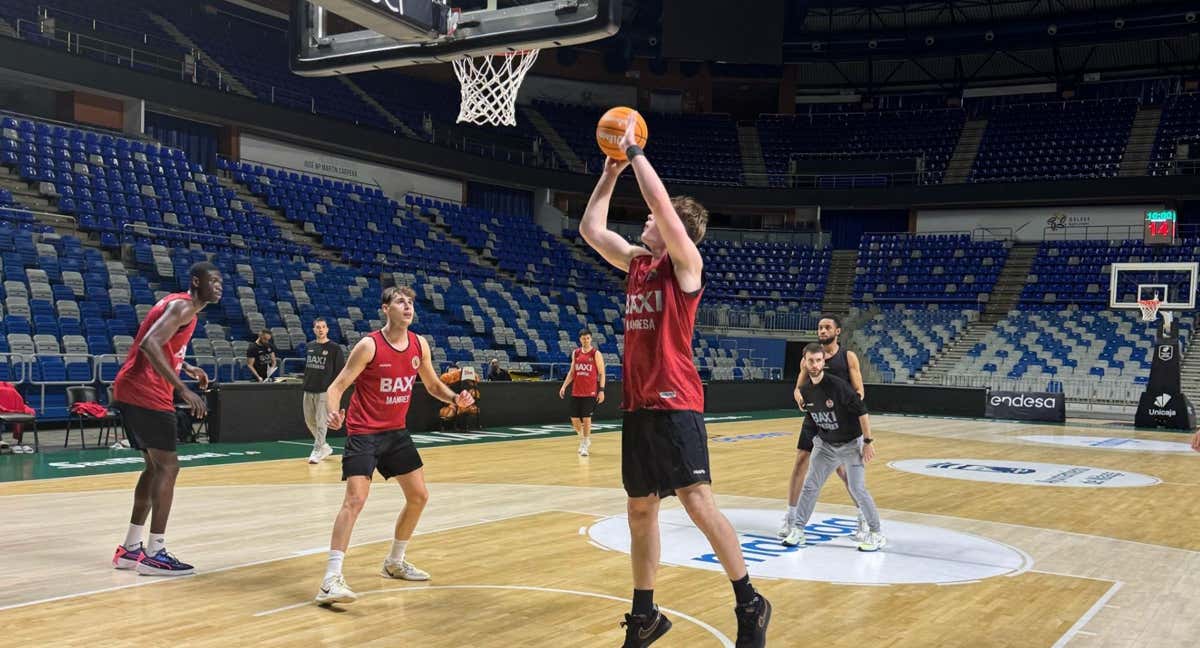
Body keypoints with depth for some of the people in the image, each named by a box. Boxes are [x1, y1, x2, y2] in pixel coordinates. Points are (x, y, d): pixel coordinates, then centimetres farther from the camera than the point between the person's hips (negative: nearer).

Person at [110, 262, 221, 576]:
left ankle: (130, 549, 19)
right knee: (168, 466, -7)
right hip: (146, 393, -10)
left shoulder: (177, 304, 18)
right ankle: (154, 554, -6)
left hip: (132, 391, 10)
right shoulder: (183, 306, -13)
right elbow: (149, 345, -27)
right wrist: (183, 389, -30)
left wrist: (186, 367, 20)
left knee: (155, 466, 15)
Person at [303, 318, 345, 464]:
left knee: (321, 422, -6)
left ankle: (317, 451, 1)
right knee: (309, 421, 12)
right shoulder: (309, 347, 11)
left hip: (325, 391, -6)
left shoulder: (334, 348, -6)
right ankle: (324, 447, 26)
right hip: (309, 391, 6)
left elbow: (340, 371, -6)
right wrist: (305, 384, 14)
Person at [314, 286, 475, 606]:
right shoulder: (369, 346, -17)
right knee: (355, 499, -19)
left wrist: (455, 398, -7)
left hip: (396, 432, 7)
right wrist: (333, 412, -38)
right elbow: (336, 387, -16)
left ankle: (395, 562, 31)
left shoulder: (420, 345, 1)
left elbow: (433, 385, 14)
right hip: (364, 433, -7)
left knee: (419, 496, 12)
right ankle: (331, 579, -19)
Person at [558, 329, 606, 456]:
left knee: (586, 418, -6)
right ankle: (583, 439, 27)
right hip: (576, 392, 4)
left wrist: (601, 390, -11)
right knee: (574, 419, 4)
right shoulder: (575, 353, 7)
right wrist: (564, 386, 5)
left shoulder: (596, 354, -5)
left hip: (590, 392, -4)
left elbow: (601, 373, -4)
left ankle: (585, 444, 5)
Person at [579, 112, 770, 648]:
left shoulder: (685, 262, -6)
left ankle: (750, 605, 0)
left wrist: (634, 150, -11)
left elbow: (661, 202, -20)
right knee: (640, 509, 11)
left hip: (675, 402, -8)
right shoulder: (636, 262, 14)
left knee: (698, 503, -12)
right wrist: (611, 172, 15)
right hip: (637, 403, 8)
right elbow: (590, 228, 18)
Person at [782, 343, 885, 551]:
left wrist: (868, 442, -18)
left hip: (851, 443, -5)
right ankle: (798, 530, 13)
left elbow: (862, 412, -20)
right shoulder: (805, 390, -5)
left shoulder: (838, 385, -24)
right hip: (825, 444, 5)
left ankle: (876, 534, 7)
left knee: (857, 489, -8)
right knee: (810, 486, 3)